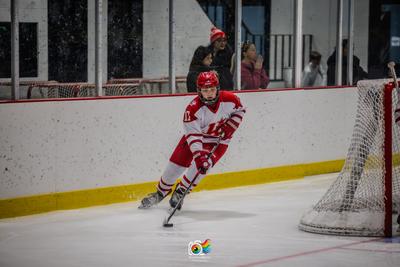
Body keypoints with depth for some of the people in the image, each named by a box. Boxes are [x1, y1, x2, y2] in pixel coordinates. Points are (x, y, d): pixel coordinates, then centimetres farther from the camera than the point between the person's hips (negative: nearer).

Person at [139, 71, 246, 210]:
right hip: (195, 135, 0)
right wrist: (198, 155, -44)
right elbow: (193, 134, -31)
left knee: (203, 164, -23)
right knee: (176, 164, 0)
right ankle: (160, 193, 26)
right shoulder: (193, 108, -29)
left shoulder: (229, 99, -22)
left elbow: (240, 110, 1)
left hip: (219, 140, 0)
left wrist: (230, 126, -14)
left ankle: (180, 193, -3)